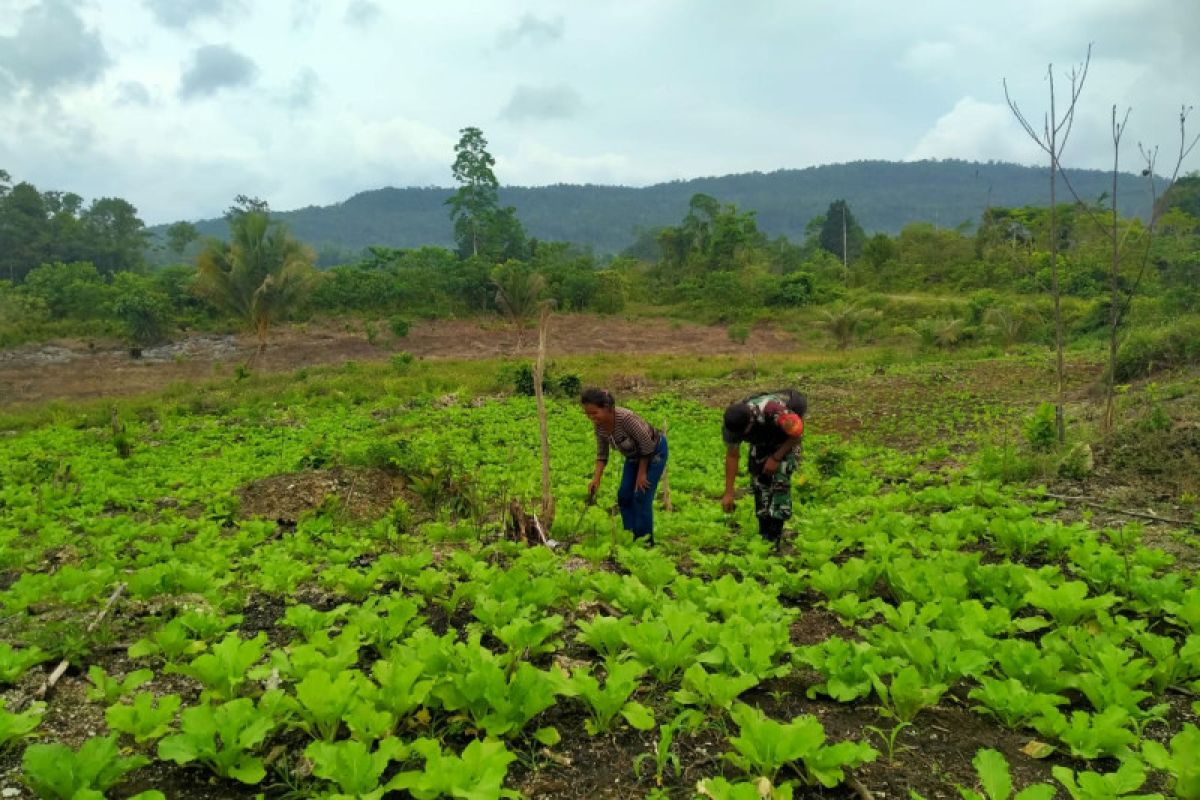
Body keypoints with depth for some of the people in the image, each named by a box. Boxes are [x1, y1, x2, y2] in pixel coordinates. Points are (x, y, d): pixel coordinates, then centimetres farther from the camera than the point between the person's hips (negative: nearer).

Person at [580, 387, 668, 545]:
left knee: (642, 496, -10)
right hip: (634, 454, 7)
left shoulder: (626, 418, -37)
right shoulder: (599, 425, -16)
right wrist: (596, 479, -16)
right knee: (624, 496, 3)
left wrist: (642, 473, -17)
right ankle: (630, 538, 17)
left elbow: (647, 445, -26)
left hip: (655, 451, -7)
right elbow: (601, 454, -4)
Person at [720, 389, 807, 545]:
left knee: (779, 482, -16)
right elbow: (732, 456, -12)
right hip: (762, 440, 4)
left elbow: (798, 433, -25)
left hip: (788, 434, -4)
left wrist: (776, 458, -21)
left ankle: (774, 538, -11)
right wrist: (728, 493, -11)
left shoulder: (773, 412, -44)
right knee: (759, 481, -2)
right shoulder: (732, 423, -27)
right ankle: (763, 534, 11)